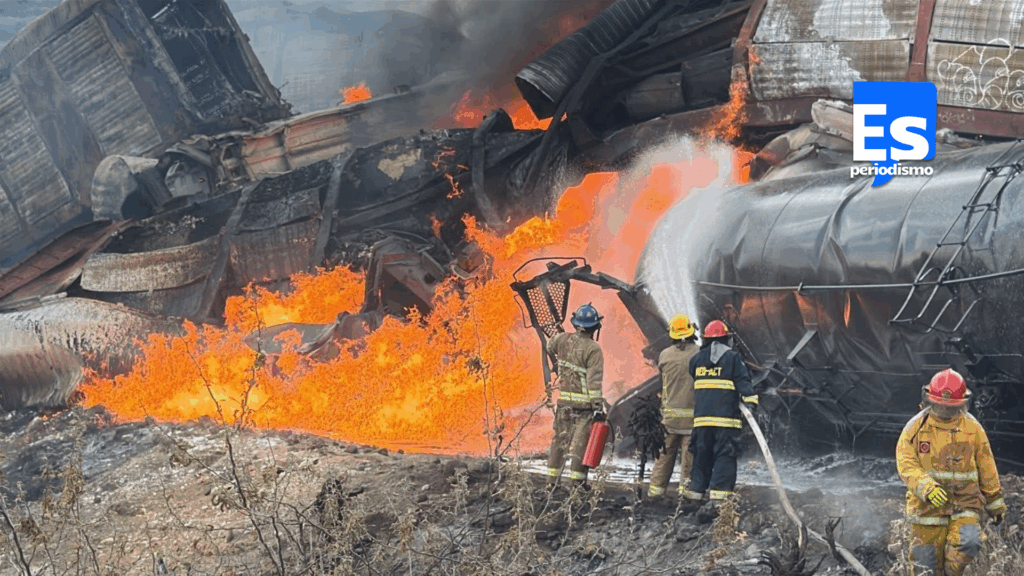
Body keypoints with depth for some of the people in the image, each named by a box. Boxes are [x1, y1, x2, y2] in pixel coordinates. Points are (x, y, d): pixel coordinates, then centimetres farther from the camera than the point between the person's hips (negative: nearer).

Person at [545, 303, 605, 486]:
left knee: (560, 438, 13)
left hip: (564, 400, 5)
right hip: (584, 402, -5)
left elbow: (550, 346, 25)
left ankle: (552, 479, 16)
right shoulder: (593, 349, -16)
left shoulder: (563, 340, 1)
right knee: (581, 442, 0)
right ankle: (577, 480, -1)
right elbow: (594, 380, -20)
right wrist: (598, 405, -18)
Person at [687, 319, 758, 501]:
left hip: (701, 416, 4)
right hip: (726, 417, -4)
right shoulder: (733, 358, 0)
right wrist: (750, 399, -17)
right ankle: (719, 491, -9)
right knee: (725, 455, -2)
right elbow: (743, 381, -11)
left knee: (701, 454, 11)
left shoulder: (696, 359, 13)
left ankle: (696, 489, 10)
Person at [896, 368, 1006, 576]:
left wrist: (995, 504, 18)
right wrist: (927, 487, -28)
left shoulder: (973, 428, 5)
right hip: (927, 508, 0)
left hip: (965, 505, 1)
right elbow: (906, 465, -10)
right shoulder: (915, 428, -1)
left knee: (968, 543, -26)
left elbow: (987, 469, 13)